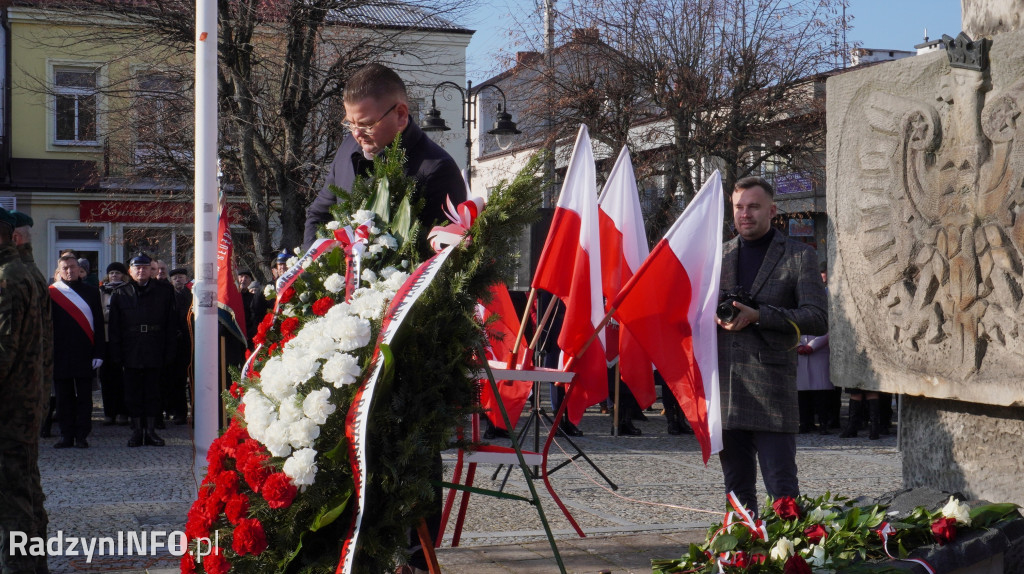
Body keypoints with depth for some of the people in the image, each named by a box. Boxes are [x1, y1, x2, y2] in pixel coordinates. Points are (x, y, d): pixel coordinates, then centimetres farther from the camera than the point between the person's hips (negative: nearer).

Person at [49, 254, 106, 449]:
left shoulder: (91, 292, 8)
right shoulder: (51, 293, 5)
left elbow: (99, 324, 5)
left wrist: (98, 353, -3)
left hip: (85, 354, 0)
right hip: (61, 354, 0)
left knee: (84, 397, 2)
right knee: (64, 398, 5)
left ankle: (82, 436, 7)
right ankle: (66, 435, 11)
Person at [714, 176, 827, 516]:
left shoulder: (799, 256, 4)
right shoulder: (717, 255, 16)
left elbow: (817, 320, -4)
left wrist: (759, 316, -15)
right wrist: (712, 315, -1)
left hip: (772, 391, -4)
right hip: (724, 384, 4)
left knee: (782, 490, -5)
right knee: (737, 490, 11)